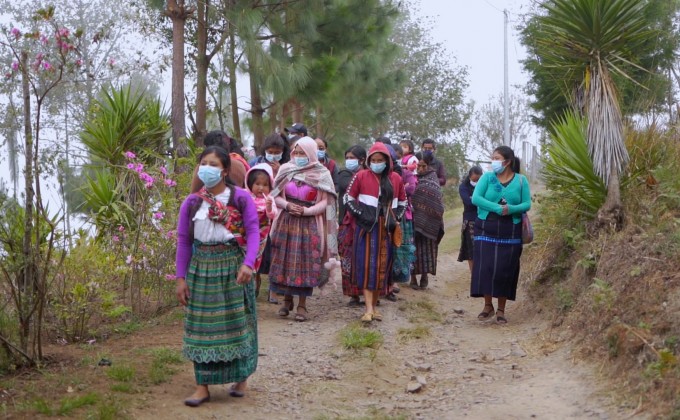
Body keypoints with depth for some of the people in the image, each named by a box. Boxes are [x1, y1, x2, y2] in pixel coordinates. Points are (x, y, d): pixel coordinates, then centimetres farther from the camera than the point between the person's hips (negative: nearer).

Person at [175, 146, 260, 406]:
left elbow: (253, 232, -11)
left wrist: (248, 264, -26)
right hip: (201, 268, 2)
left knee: (236, 322, 5)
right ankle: (203, 385, 10)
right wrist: (181, 278, 0)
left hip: (233, 266, -2)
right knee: (202, 325, 4)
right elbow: (183, 241, 5)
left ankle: (241, 378, 22)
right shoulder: (191, 202, 4)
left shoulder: (241, 198, -5)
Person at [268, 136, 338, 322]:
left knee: (306, 263, -1)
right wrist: (287, 205, -13)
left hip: (309, 225, -2)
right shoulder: (286, 170, 6)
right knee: (284, 261, 4)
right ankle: (287, 299, 20)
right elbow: (276, 196, 6)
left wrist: (305, 211, -17)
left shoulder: (322, 174, -2)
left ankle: (302, 304, 7)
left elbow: (325, 202, -5)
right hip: (286, 223, 3)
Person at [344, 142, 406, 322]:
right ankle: (369, 309, -10)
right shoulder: (361, 176, -2)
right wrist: (360, 214, -6)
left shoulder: (396, 179, 6)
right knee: (366, 265, -7)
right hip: (366, 228, -3)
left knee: (382, 267, 6)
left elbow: (402, 203, 18)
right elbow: (348, 198, 4)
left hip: (386, 230, 3)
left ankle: (374, 305, 17)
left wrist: (395, 219, 6)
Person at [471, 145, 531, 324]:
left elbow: (527, 204, -2)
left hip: (510, 232, 0)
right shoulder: (487, 177, 2)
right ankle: (488, 306, 10)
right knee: (485, 267, -4)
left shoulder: (521, 180, 2)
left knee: (505, 270, 0)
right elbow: (475, 198, -10)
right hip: (486, 230, 0)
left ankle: (501, 310, 10)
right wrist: (497, 208, -22)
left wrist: (511, 209, -22)